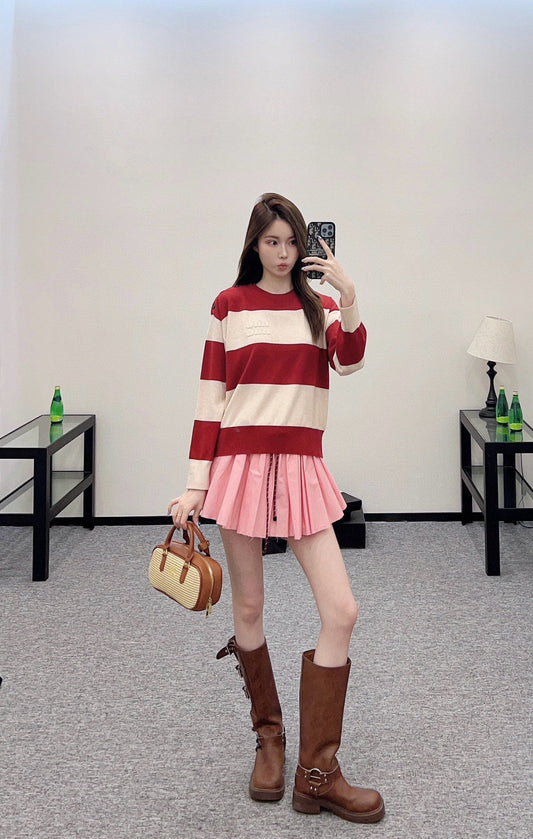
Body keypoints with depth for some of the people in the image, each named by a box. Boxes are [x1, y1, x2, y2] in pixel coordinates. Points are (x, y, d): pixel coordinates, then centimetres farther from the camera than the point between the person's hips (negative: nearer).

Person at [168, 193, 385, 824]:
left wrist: (348, 298, -24)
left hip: (301, 469, 2)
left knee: (341, 612, -8)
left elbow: (350, 362, -10)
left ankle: (318, 773, 1)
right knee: (249, 609, 7)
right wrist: (196, 483, -3)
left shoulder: (320, 306, 11)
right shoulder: (229, 306, 5)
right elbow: (210, 397, 3)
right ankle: (268, 736, 30)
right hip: (241, 463, -1)